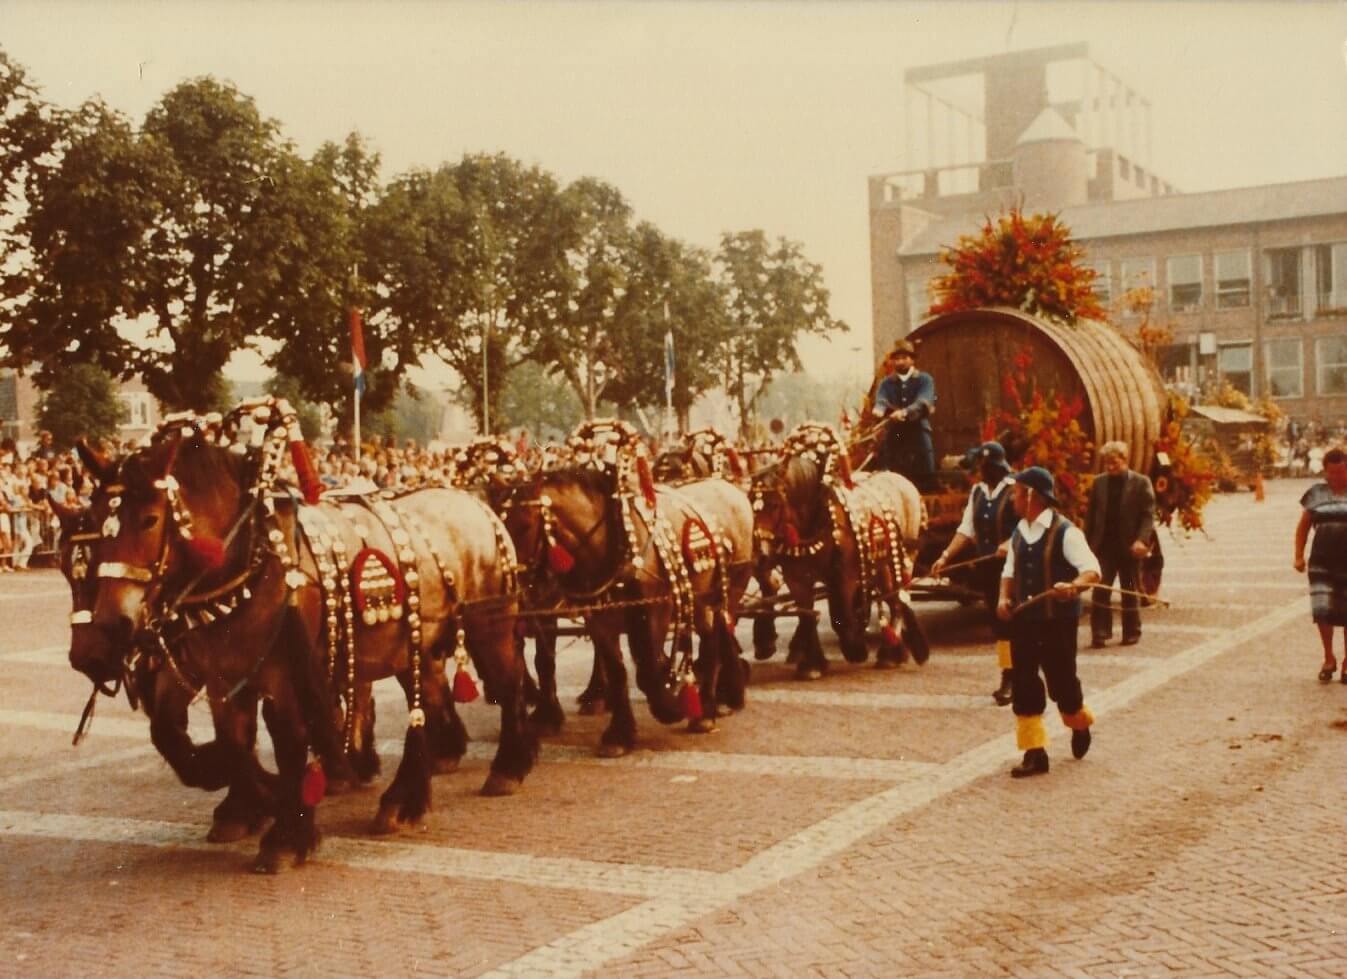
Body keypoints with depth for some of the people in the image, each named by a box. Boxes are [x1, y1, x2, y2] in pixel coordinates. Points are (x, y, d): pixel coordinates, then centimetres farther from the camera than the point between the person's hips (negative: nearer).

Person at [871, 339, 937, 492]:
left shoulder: (924, 380, 4)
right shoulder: (887, 383, 13)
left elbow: (923, 403, -14)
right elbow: (881, 400, -5)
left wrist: (905, 412, -34)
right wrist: (879, 410, -31)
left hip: (919, 435, -2)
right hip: (894, 436, 2)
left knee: (923, 482, -4)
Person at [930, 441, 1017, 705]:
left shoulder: (1014, 491, -12)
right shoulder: (977, 491, 9)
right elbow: (967, 529, 11)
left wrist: (1011, 544, -31)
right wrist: (946, 556, 3)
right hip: (987, 567, 7)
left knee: (1010, 621, -6)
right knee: (997, 622, 11)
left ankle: (1010, 679, -2)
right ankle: (1008, 678, 19)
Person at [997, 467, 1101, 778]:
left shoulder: (1065, 532, -12)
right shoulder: (1019, 533, 9)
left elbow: (1092, 570, -16)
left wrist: (1073, 586, -36)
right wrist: (1004, 598, 1)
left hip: (1057, 621, -6)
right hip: (1023, 620, 6)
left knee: (1061, 682, 4)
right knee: (1023, 686, 1)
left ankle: (1080, 724, 37)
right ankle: (1035, 753, 8)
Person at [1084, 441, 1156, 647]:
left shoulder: (1141, 483, -3)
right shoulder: (1099, 482, 6)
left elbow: (1148, 514, -7)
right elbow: (1090, 514, 9)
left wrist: (1142, 540, -21)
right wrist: (1089, 543, 3)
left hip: (1129, 547, -2)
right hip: (1104, 545, 2)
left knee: (1130, 592, 10)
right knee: (1100, 590, -6)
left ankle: (1132, 633, 21)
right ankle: (1099, 633, -4)